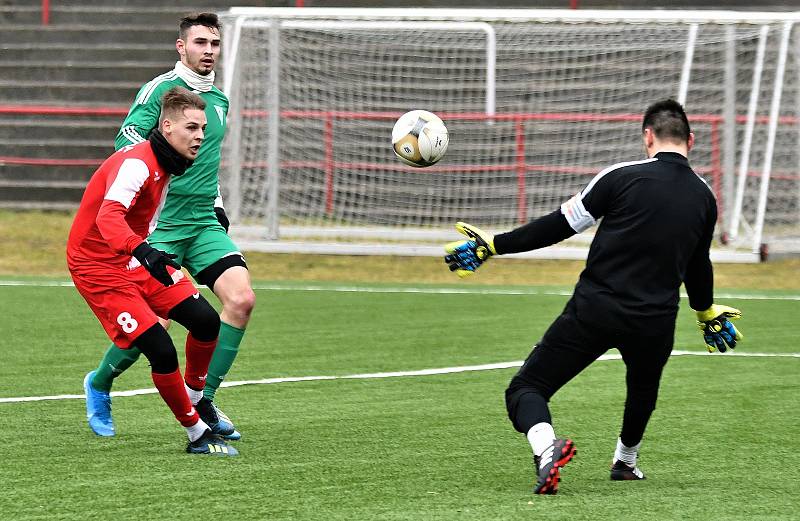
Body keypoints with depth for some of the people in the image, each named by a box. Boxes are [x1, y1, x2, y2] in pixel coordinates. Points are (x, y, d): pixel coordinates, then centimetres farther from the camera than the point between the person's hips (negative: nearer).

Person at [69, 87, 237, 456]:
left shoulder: (169, 163, 3)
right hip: (98, 267, -9)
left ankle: (195, 397, 26)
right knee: (162, 352, -17)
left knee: (206, 321, 0)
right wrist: (143, 252, -60)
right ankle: (197, 434, -1)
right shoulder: (137, 164, -26)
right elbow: (109, 217, -43)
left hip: (139, 258, 9)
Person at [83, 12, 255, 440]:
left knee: (241, 298, -14)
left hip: (204, 224, 6)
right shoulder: (160, 89, -6)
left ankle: (203, 400, -3)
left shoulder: (219, 100, 16)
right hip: (159, 224, -6)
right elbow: (127, 140, -16)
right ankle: (100, 384, 20)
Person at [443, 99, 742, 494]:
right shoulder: (704, 198, 8)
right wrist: (706, 312, 43)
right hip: (655, 323, 4)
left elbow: (561, 225, -4)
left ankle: (545, 445, -30)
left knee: (525, 390, 0)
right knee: (644, 386, 37)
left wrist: (493, 245, 4)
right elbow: (698, 265, 23)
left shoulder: (623, 176, -6)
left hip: (595, 310, -4)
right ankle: (625, 461, 53)